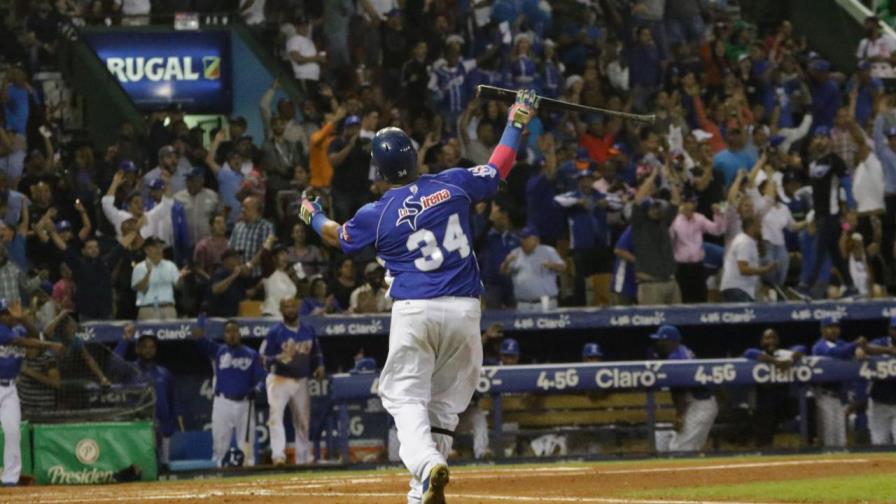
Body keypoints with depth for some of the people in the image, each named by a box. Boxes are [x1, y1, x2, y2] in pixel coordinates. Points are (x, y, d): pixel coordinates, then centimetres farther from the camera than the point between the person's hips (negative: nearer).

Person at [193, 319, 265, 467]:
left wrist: (256, 390, -19)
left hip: (244, 404, 1)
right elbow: (198, 337, -5)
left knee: (247, 444, 4)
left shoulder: (251, 355, 8)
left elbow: (261, 378, 2)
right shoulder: (218, 351, 7)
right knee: (220, 443, 0)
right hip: (223, 403, -1)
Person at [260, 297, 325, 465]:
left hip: (301, 381, 5)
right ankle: (278, 455, -30)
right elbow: (264, 358, -8)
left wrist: (319, 365, 0)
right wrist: (280, 358, -28)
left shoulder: (308, 330, 7)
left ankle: (304, 458, 25)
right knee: (276, 416, -21)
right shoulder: (275, 332, -7)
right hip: (280, 380, -5)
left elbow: (317, 352, 20)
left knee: (303, 420, 13)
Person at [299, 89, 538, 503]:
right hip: (464, 310, 3)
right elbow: (497, 170, 16)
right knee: (445, 401, 13)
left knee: (407, 398, 0)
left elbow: (338, 237, 19)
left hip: (413, 311, -3)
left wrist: (313, 217, 41)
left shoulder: (377, 215, -1)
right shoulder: (453, 185, 1)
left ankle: (426, 466, -29)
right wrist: (517, 122, 31)